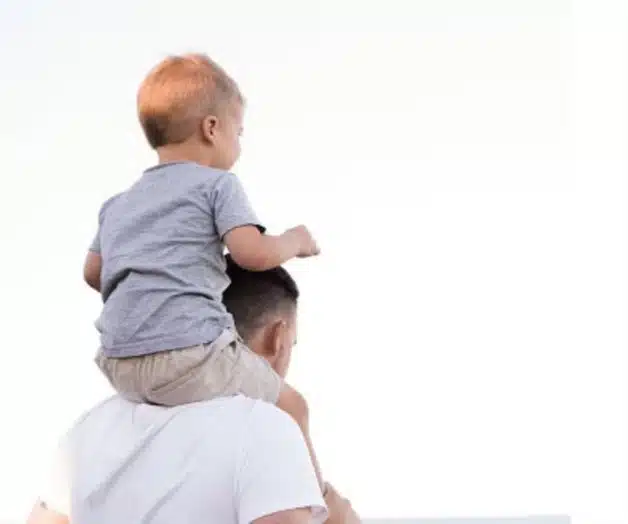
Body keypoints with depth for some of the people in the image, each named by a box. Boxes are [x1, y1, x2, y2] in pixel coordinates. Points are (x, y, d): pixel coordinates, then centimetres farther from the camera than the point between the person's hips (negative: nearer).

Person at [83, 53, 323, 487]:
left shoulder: (118, 205, 22)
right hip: (188, 352, -7)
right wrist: (296, 241, 9)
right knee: (289, 407, 12)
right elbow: (255, 254, -11)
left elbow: (94, 273, 24)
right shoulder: (217, 184, 1)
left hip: (119, 365, 7)